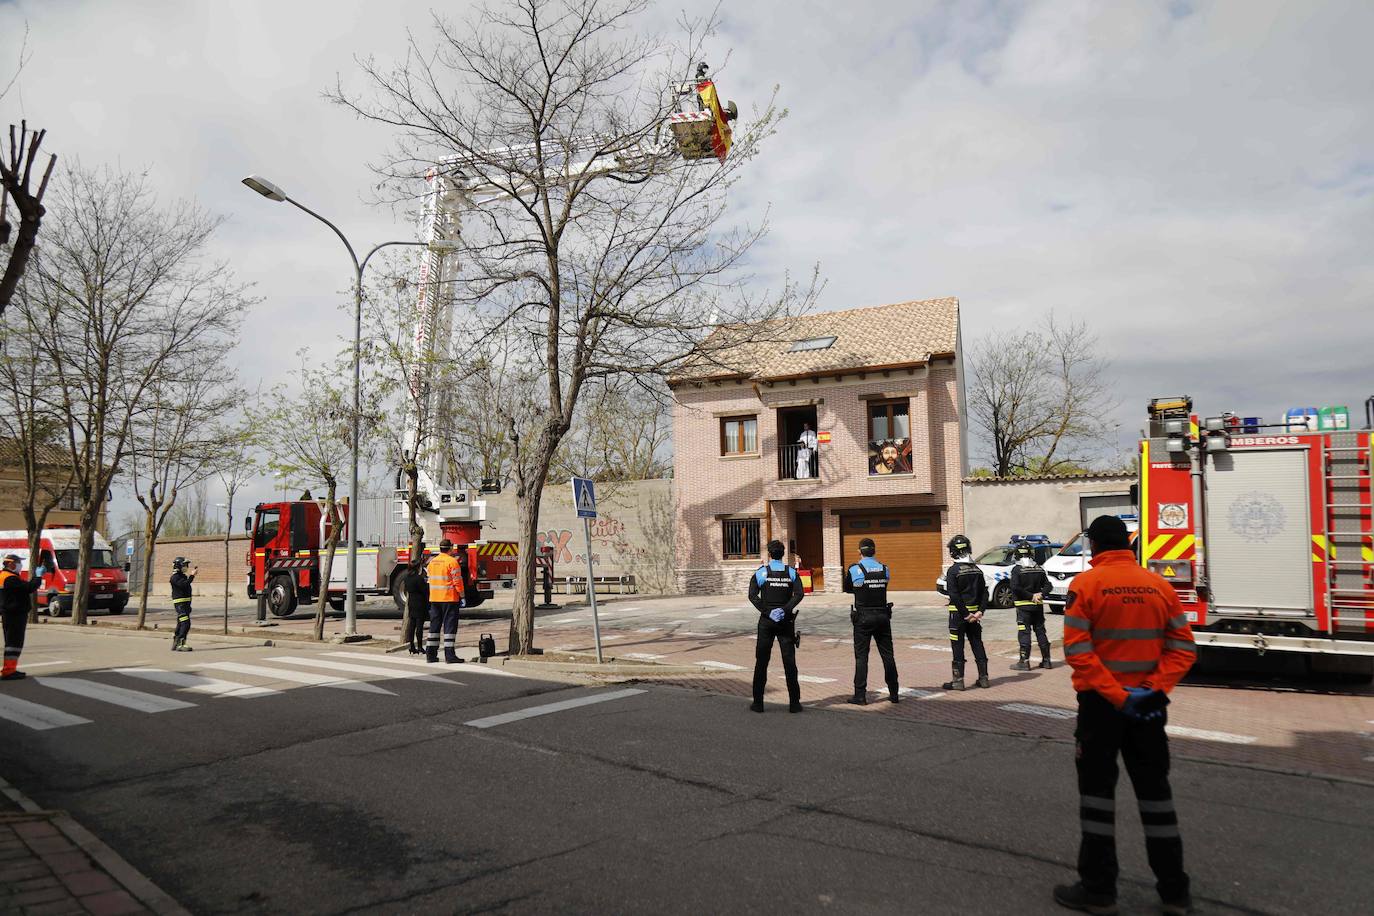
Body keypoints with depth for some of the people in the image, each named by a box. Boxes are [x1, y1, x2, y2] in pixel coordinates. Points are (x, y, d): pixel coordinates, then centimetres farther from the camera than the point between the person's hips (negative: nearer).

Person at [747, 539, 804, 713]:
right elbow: (799, 594, -11)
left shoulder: (761, 573, -1)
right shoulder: (791, 573, 4)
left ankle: (758, 702, 7)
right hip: (785, 620, 1)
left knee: (761, 661, 5)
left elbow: (753, 596, -13)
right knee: (789, 661, 4)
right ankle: (794, 702, 3)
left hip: (766, 620, -1)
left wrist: (767, 612, -14)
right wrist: (785, 609, -16)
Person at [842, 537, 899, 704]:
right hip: (882, 615, 3)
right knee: (887, 654, 11)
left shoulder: (854, 570, -9)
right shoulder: (884, 569, 2)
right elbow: (883, 587, 10)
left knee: (861, 656, 2)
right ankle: (893, 693, 16)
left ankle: (860, 695, 1)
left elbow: (847, 589, 5)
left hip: (863, 617, -3)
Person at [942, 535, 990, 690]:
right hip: (974, 613, 6)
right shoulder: (977, 569, 7)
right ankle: (983, 678, 19)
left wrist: (965, 614, -15)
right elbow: (984, 593, 5)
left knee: (958, 647, 0)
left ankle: (958, 680, 2)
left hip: (958, 613, -6)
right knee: (977, 644, 14)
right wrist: (980, 611, 0)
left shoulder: (953, 570, -13)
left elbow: (954, 595, -19)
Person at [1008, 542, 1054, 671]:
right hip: (1038, 606, 5)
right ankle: (1046, 660, 18)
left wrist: (1030, 596, -12)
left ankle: (1024, 661, -6)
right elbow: (1047, 585, 7)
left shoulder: (1017, 569, -10)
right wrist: (1040, 595, -6)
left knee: (1024, 632, -4)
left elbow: (1015, 587, -19)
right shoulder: (1039, 569, 8)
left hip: (1023, 606, -5)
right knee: (1040, 631, 12)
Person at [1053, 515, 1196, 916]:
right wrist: (1156, 688, -9)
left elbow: (1078, 651, -19)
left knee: (1098, 791, 8)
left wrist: (1115, 696, -19)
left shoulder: (1086, 584, -11)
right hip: (1149, 704, 4)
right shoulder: (1160, 585, 2)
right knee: (1154, 791, 16)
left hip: (1100, 703, -4)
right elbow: (1184, 647, -3)